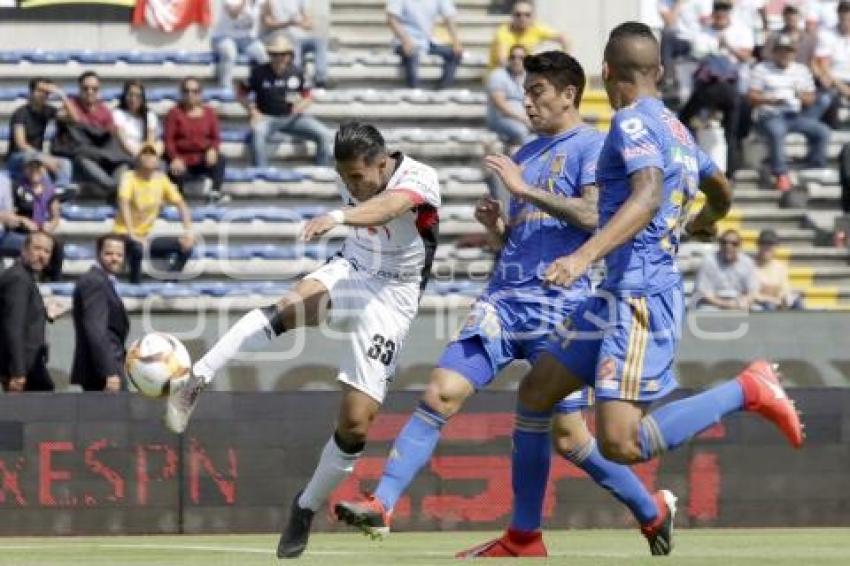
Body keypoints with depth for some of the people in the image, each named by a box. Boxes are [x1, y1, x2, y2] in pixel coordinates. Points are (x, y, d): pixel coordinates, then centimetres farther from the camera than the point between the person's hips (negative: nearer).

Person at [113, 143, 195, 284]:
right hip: (125, 235, -6)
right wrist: (132, 235, -40)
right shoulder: (130, 177, -14)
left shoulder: (161, 179, 2)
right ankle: (135, 285, -17)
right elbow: (124, 204, -29)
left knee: (185, 244, -8)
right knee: (137, 247, -39)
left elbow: (180, 203, 5)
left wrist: (188, 230, -10)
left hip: (146, 236, 6)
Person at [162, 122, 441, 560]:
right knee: (294, 306, -34)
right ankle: (193, 382, -42)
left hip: (390, 299, -3)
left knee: (356, 422, -10)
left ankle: (307, 509, 13)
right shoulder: (353, 180, -2)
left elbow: (387, 207, -47)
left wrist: (338, 217, -65)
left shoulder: (419, 179, -22)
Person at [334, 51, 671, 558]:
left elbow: (592, 215, -18)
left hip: (560, 305, -6)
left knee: (568, 436, -3)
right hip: (504, 300, 7)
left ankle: (652, 515, 16)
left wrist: (524, 189, -14)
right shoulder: (525, 155, 21)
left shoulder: (592, 146, -2)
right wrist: (495, 225, 5)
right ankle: (382, 506, -13)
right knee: (442, 392, -9)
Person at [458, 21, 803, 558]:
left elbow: (650, 195, -28)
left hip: (642, 297, -10)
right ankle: (522, 539, 18)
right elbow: (722, 192, 34)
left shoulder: (632, 122, -10)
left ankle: (747, 390, -9)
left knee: (620, 444, -19)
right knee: (534, 393, 13)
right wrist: (699, 225, 58)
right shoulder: (677, 130, 17)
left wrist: (585, 256, -38)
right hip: (618, 294, 10)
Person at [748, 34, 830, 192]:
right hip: (770, 116, -4)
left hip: (795, 115, 4)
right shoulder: (762, 69, 9)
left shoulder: (802, 70, 20)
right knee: (776, 132, -38)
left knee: (822, 131, -19)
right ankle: (781, 175, -38)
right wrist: (771, 101, -19)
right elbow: (752, 97, -1)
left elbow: (810, 99, 15)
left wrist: (803, 97, -10)